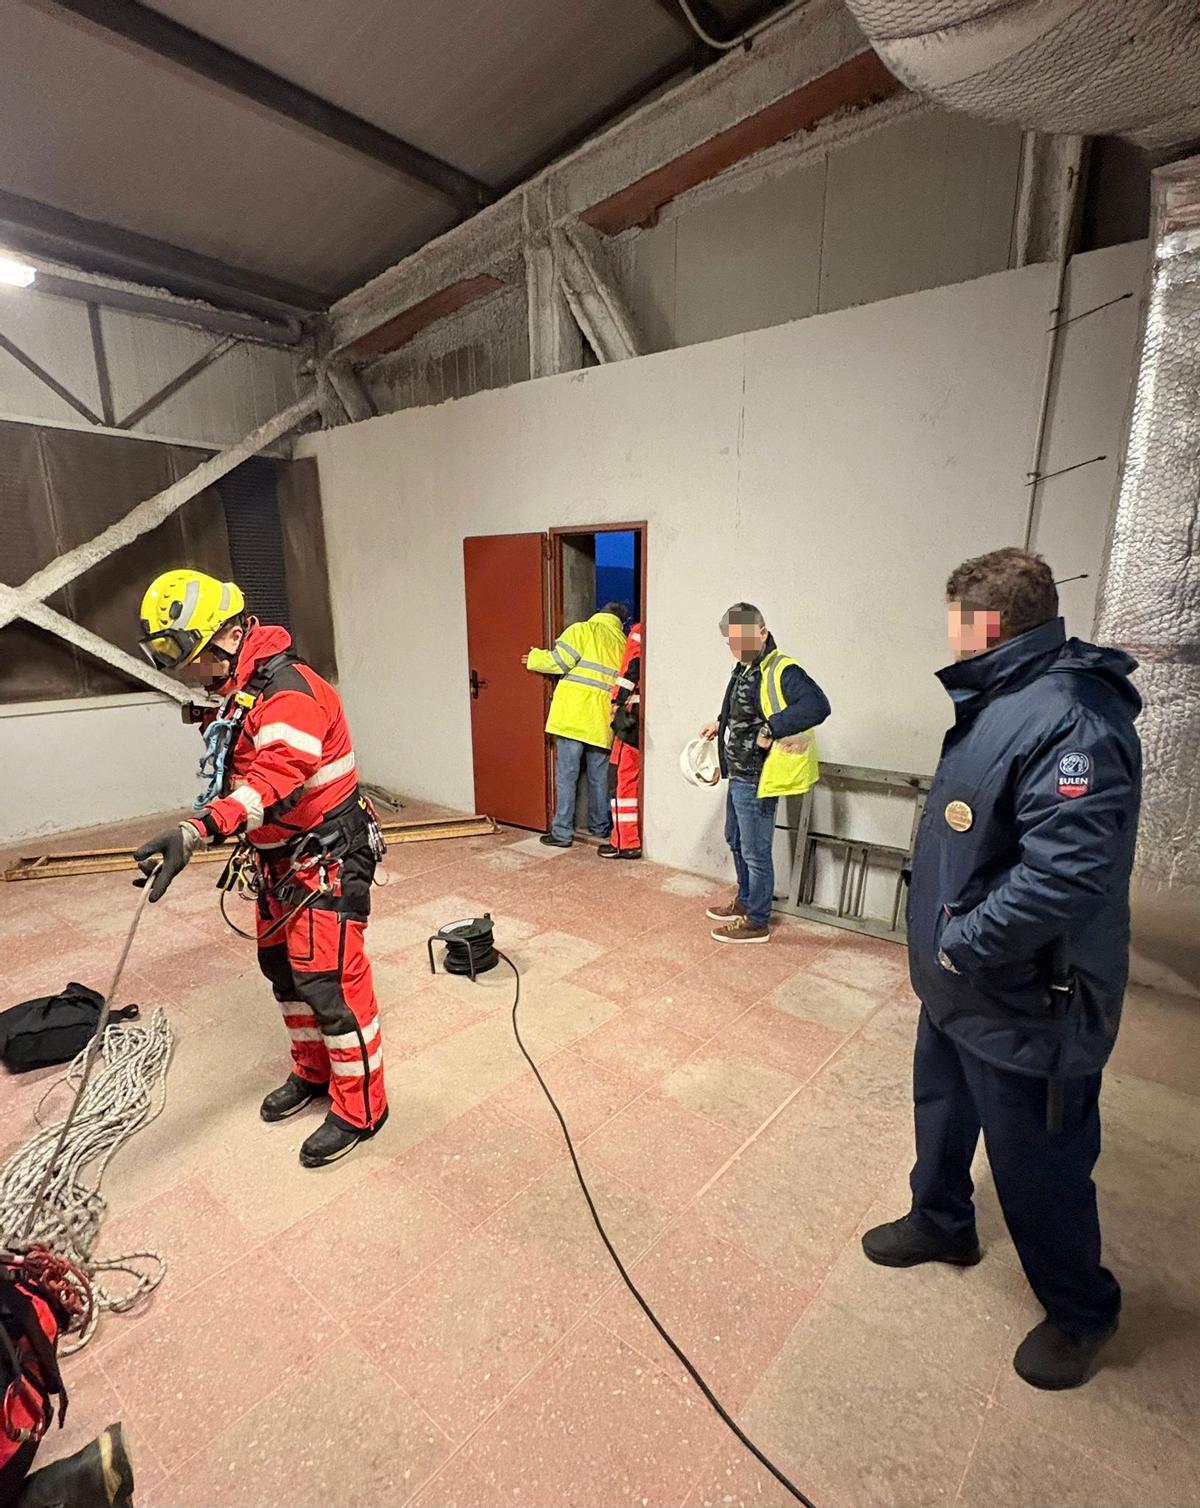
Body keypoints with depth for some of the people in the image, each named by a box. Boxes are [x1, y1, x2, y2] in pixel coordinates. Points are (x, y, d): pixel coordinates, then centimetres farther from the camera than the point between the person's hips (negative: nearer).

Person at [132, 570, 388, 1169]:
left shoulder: (289, 691, -24)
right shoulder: (237, 688, 9)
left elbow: (275, 776, -40)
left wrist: (195, 832, -51)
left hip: (327, 859, -10)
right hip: (280, 859, 10)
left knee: (329, 980, -4)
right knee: (282, 967, 19)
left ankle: (359, 1109, 14)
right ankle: (313, 1071, 40)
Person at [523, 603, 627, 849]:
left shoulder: (582, 630, -1)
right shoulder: (623, 644, 12)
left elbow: (558, 661, -9)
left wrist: (534, 658, 8)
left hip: (572, 715, -4)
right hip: (601, 720, 4)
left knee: (566, 775, 0)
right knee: (599, 777, 14)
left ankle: (562, 832, 2)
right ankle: (600, 828, 23)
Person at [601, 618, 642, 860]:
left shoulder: (639, 632, -4)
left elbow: (631, 670, -12)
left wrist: (618, 702, -8)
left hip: (637, 713, -7)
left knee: (622, 774, -1)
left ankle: (625, 842, 0)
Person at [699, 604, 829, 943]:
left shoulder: (782, 671, -22)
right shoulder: (745, 670, 9)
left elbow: (817, 706, -36)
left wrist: (772, 728, -35)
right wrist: (721, 724, 20)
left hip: (758, 779, -10)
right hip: (739, 775, 10)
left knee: (755, 852, 3)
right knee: (736, 840, 24)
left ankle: (757, 922, 19)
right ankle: (745, 901, 43)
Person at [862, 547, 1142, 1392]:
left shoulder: (1070, 721, -28)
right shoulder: (1004, 698, 5)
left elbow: (1067, 873, -35)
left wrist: (966, 942, -24)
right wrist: (951, 940, 14)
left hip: (1024, 1003, -9)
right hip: (962, 983, 10)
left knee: (1036, 1166, 12)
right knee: (942, 1110, 27)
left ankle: (1082, 1312, 40)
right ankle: (942, 1223, 52)